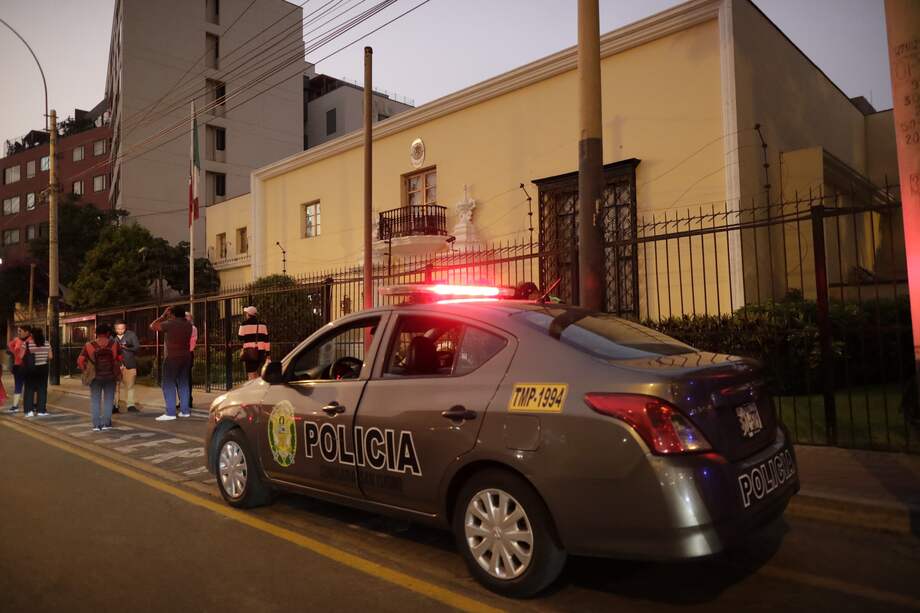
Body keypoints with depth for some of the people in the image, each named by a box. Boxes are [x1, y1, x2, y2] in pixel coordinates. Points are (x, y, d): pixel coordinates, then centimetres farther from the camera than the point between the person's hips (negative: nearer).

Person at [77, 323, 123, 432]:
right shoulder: (114, 344, -3)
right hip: (110, 376, 0)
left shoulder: (89, 346, -4)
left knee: (95, 401, 9)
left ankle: (96, 425, 7)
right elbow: (120, 359, -3)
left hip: (95, 377, 0)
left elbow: (80, 361, -7)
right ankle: (106, 423, 9)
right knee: (108, 400, 9)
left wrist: (86, 370, 7)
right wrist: (118, 371, 12)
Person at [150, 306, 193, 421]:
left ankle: (170, 413, -7)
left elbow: (152, 326, 0)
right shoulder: (188, 325, 7)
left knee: (169, 385, -2)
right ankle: (185, 410, 11)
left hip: (172, 357, -6)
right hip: (186, 356, 6)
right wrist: (168, 318, 21)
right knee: (183, 383, 11)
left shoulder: (170, 324, -11)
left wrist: (163, 316, 7)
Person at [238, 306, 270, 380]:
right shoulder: (262, 324, 8)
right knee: (260, 375, 13)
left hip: (250, 352, -4)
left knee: (251, 374, -3)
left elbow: (240, 337, 0)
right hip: (261, 351, 4)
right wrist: (267, 353, 9)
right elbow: (266, 340, 7)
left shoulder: (245, 324, -4)